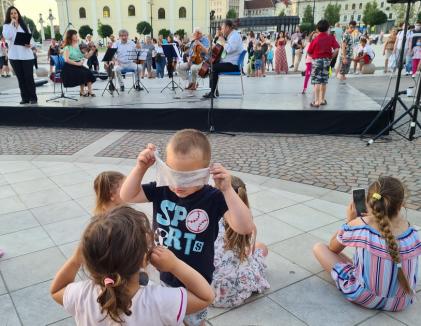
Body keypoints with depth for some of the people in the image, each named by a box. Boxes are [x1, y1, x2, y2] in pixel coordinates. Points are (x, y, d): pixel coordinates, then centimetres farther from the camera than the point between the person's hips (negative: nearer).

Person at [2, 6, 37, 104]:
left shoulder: (24, 25, 10)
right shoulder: (6, 26, 7)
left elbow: (31, 38, 8)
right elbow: (7, 37, -13)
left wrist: (30, 44, -14)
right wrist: (12, 24, -9)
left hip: (26, 55, -1)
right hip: (14, 56, 1)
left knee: (29, 77, -4)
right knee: (20, 78, 4)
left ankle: (33, 98, 2)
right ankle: (25, 98, 9)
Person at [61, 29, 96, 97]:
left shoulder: (78, 46, 12)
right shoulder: (67, 47, -8)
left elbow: (86, 56, 9)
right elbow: (66, 60, -20)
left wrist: (92, 50, -5)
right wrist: (77, 63, -25)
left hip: (78, 65, 6)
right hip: (70, 67, -6)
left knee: (89, 72, -19)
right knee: (83, 74, -28)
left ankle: (89, 91, -19)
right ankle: (82, 91, -14)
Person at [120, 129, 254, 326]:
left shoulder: (213, 198, -26)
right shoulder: (163, 189, -15)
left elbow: (245, 228, -35)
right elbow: (127, 196, -8)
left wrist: (227, 190, -43)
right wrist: (140, 168, -23)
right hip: (165, 275, 4)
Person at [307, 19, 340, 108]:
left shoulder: (316, 39, -8)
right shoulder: (331, 38, -2)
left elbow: (309, 52, -8)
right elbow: (336, 49, -11)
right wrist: (331, 56, 3)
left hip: (316, 60, -3)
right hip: (326, 60, 3)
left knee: (317, 81, -2)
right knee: (324, 81, 14)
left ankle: (316, 101, -6)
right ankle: (322, 99, 23)